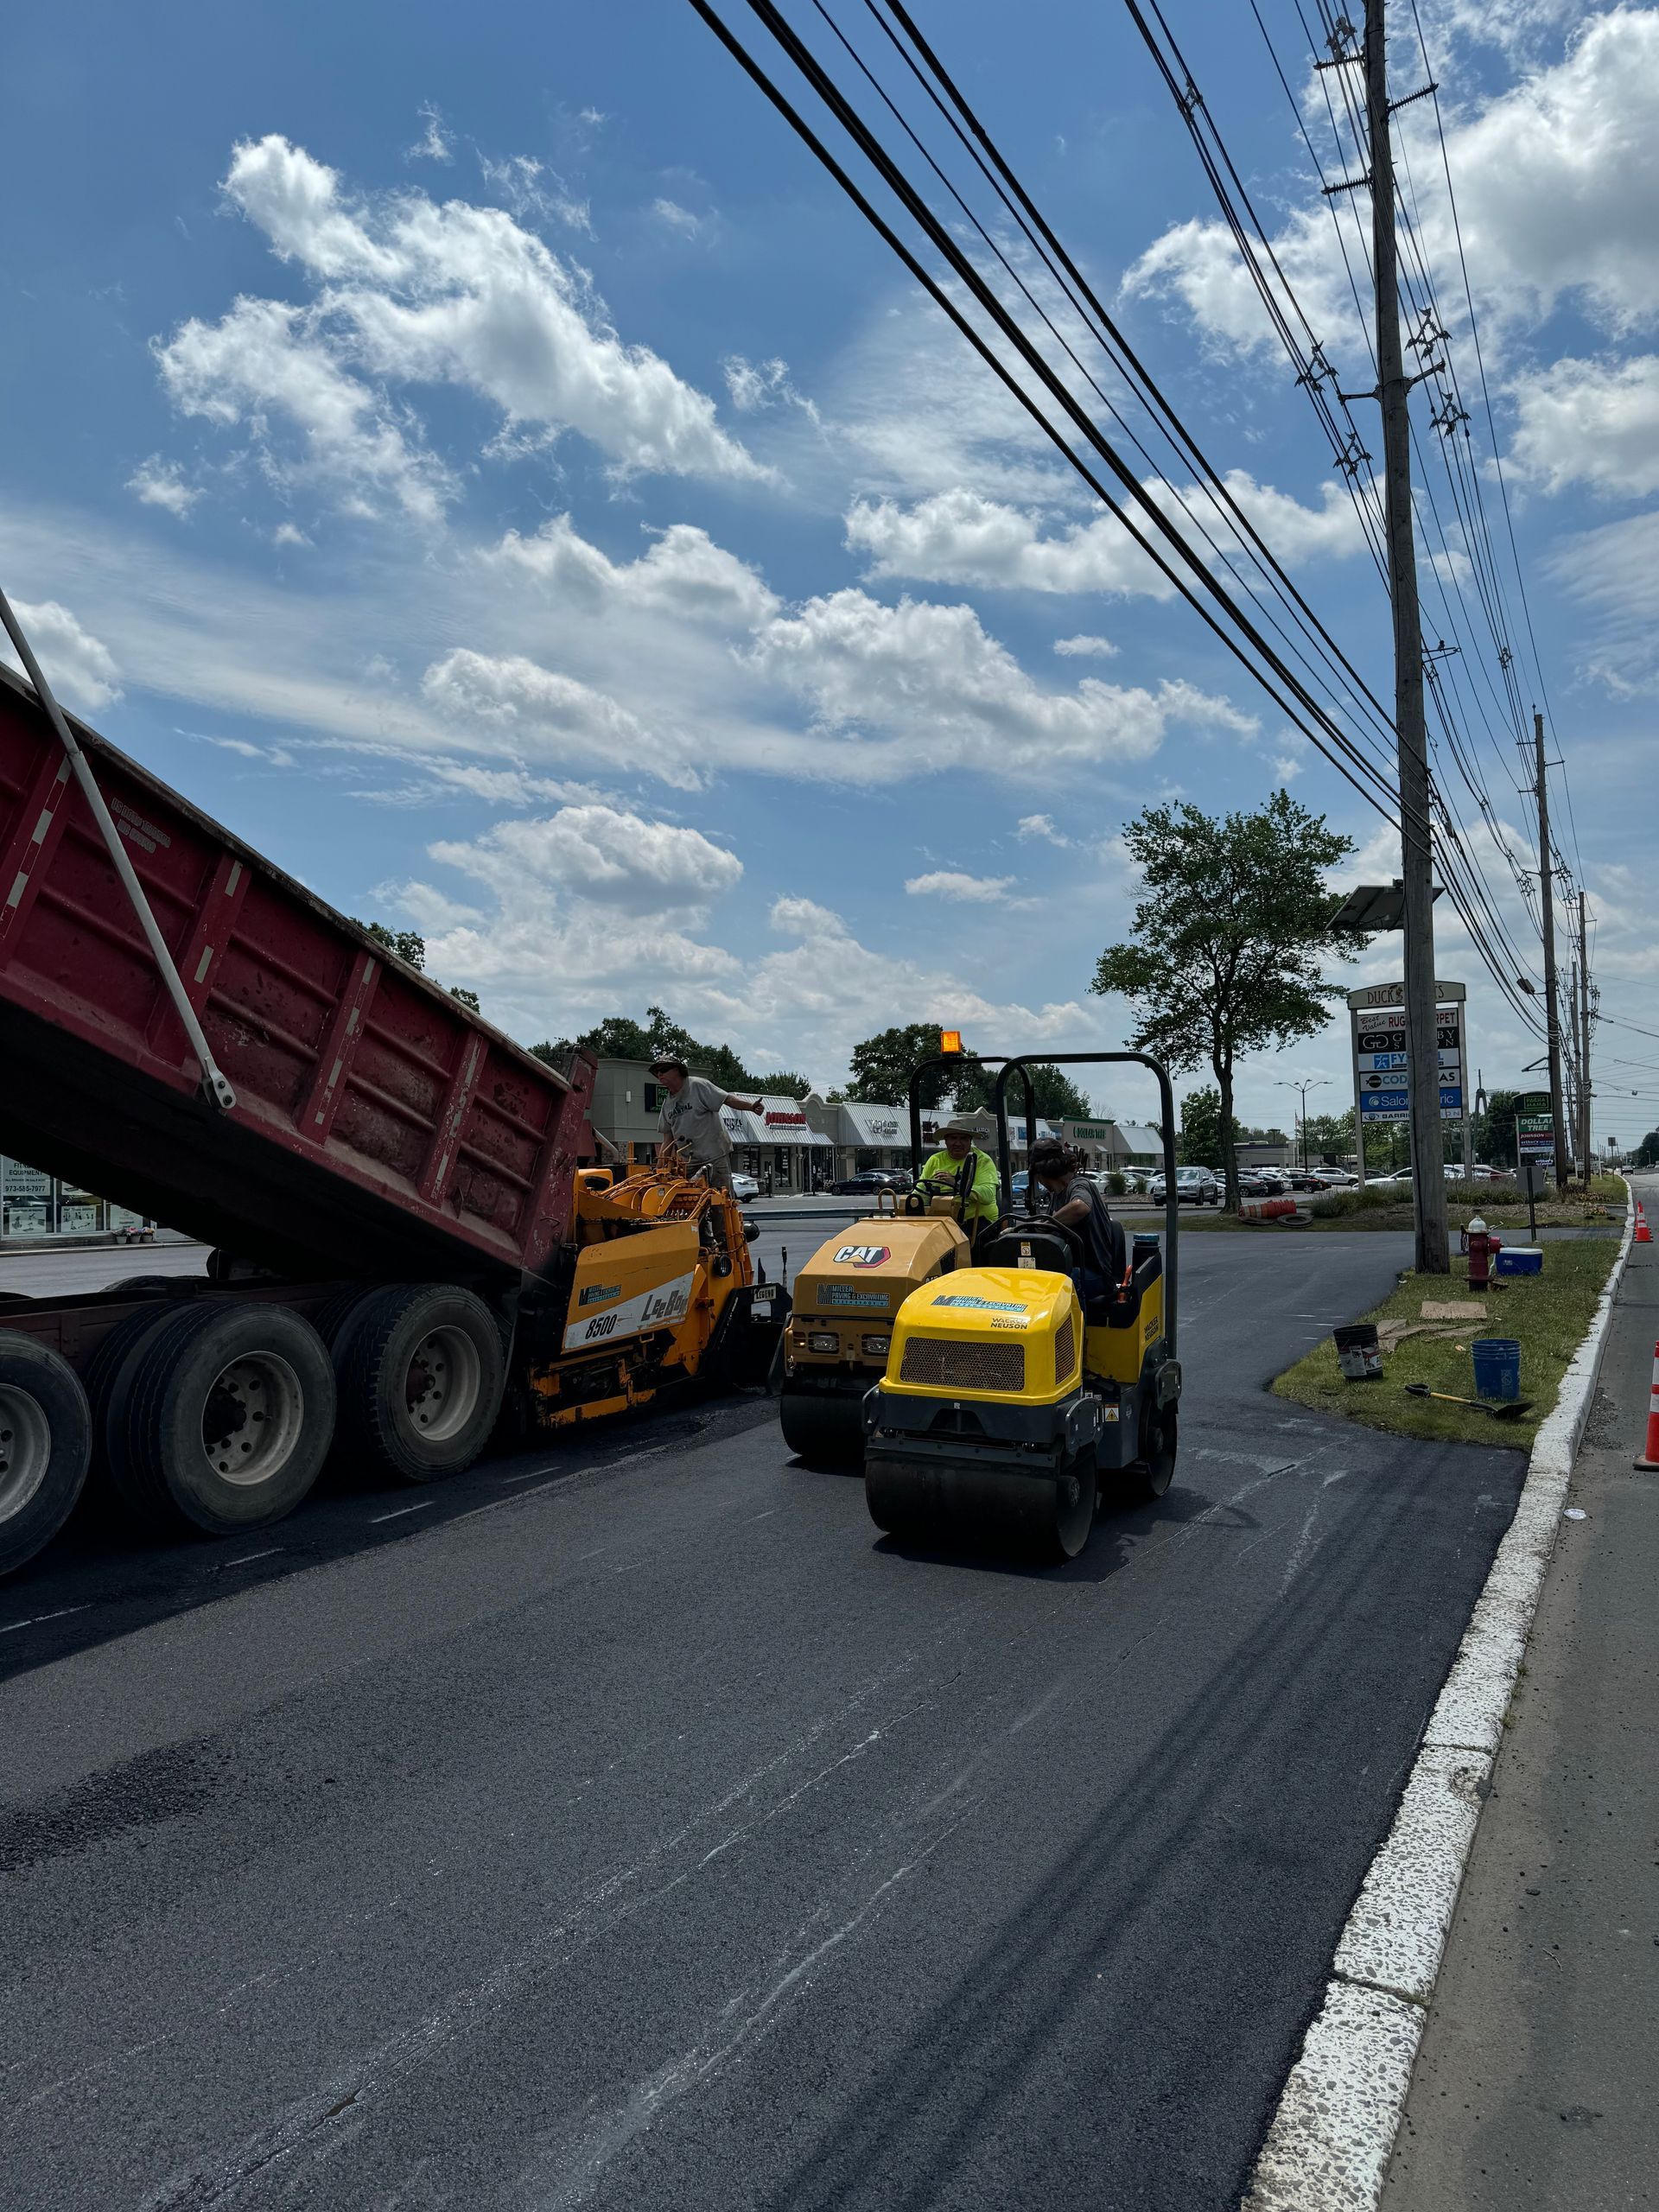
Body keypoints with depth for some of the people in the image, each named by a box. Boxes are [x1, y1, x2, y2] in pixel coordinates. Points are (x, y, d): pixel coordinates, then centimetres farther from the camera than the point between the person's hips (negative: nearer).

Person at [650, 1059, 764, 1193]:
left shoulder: (698, 1085, -8)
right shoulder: (667, 1104, 12)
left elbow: (727, 1099, -15)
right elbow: (667, 1138, 14)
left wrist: (751, 1106, -30)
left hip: (715, 1156, -7)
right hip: (689, 1161, 7)